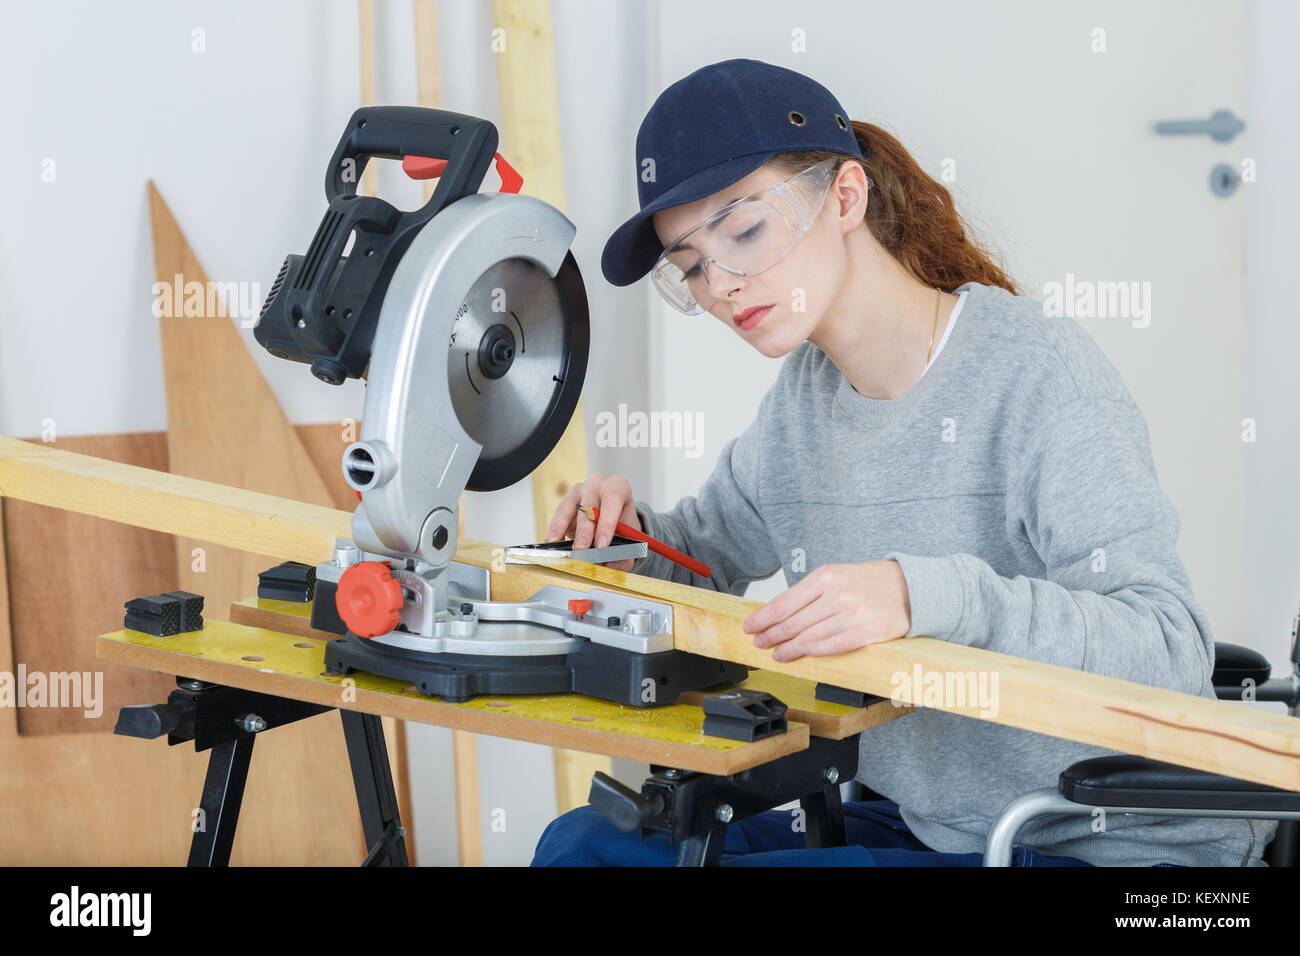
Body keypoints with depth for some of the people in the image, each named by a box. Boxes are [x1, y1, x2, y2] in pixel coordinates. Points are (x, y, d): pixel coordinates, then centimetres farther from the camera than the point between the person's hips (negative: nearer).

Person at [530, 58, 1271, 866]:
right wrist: (629, 535, -1)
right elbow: (710, 551, 22)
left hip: (1119, 842, -7)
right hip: (919, 823, 7)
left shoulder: (1039, 370, -17)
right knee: (585, 842, -4)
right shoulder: (805, 395, 6)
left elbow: (1172, 646, -25)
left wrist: (927, 594, -39)